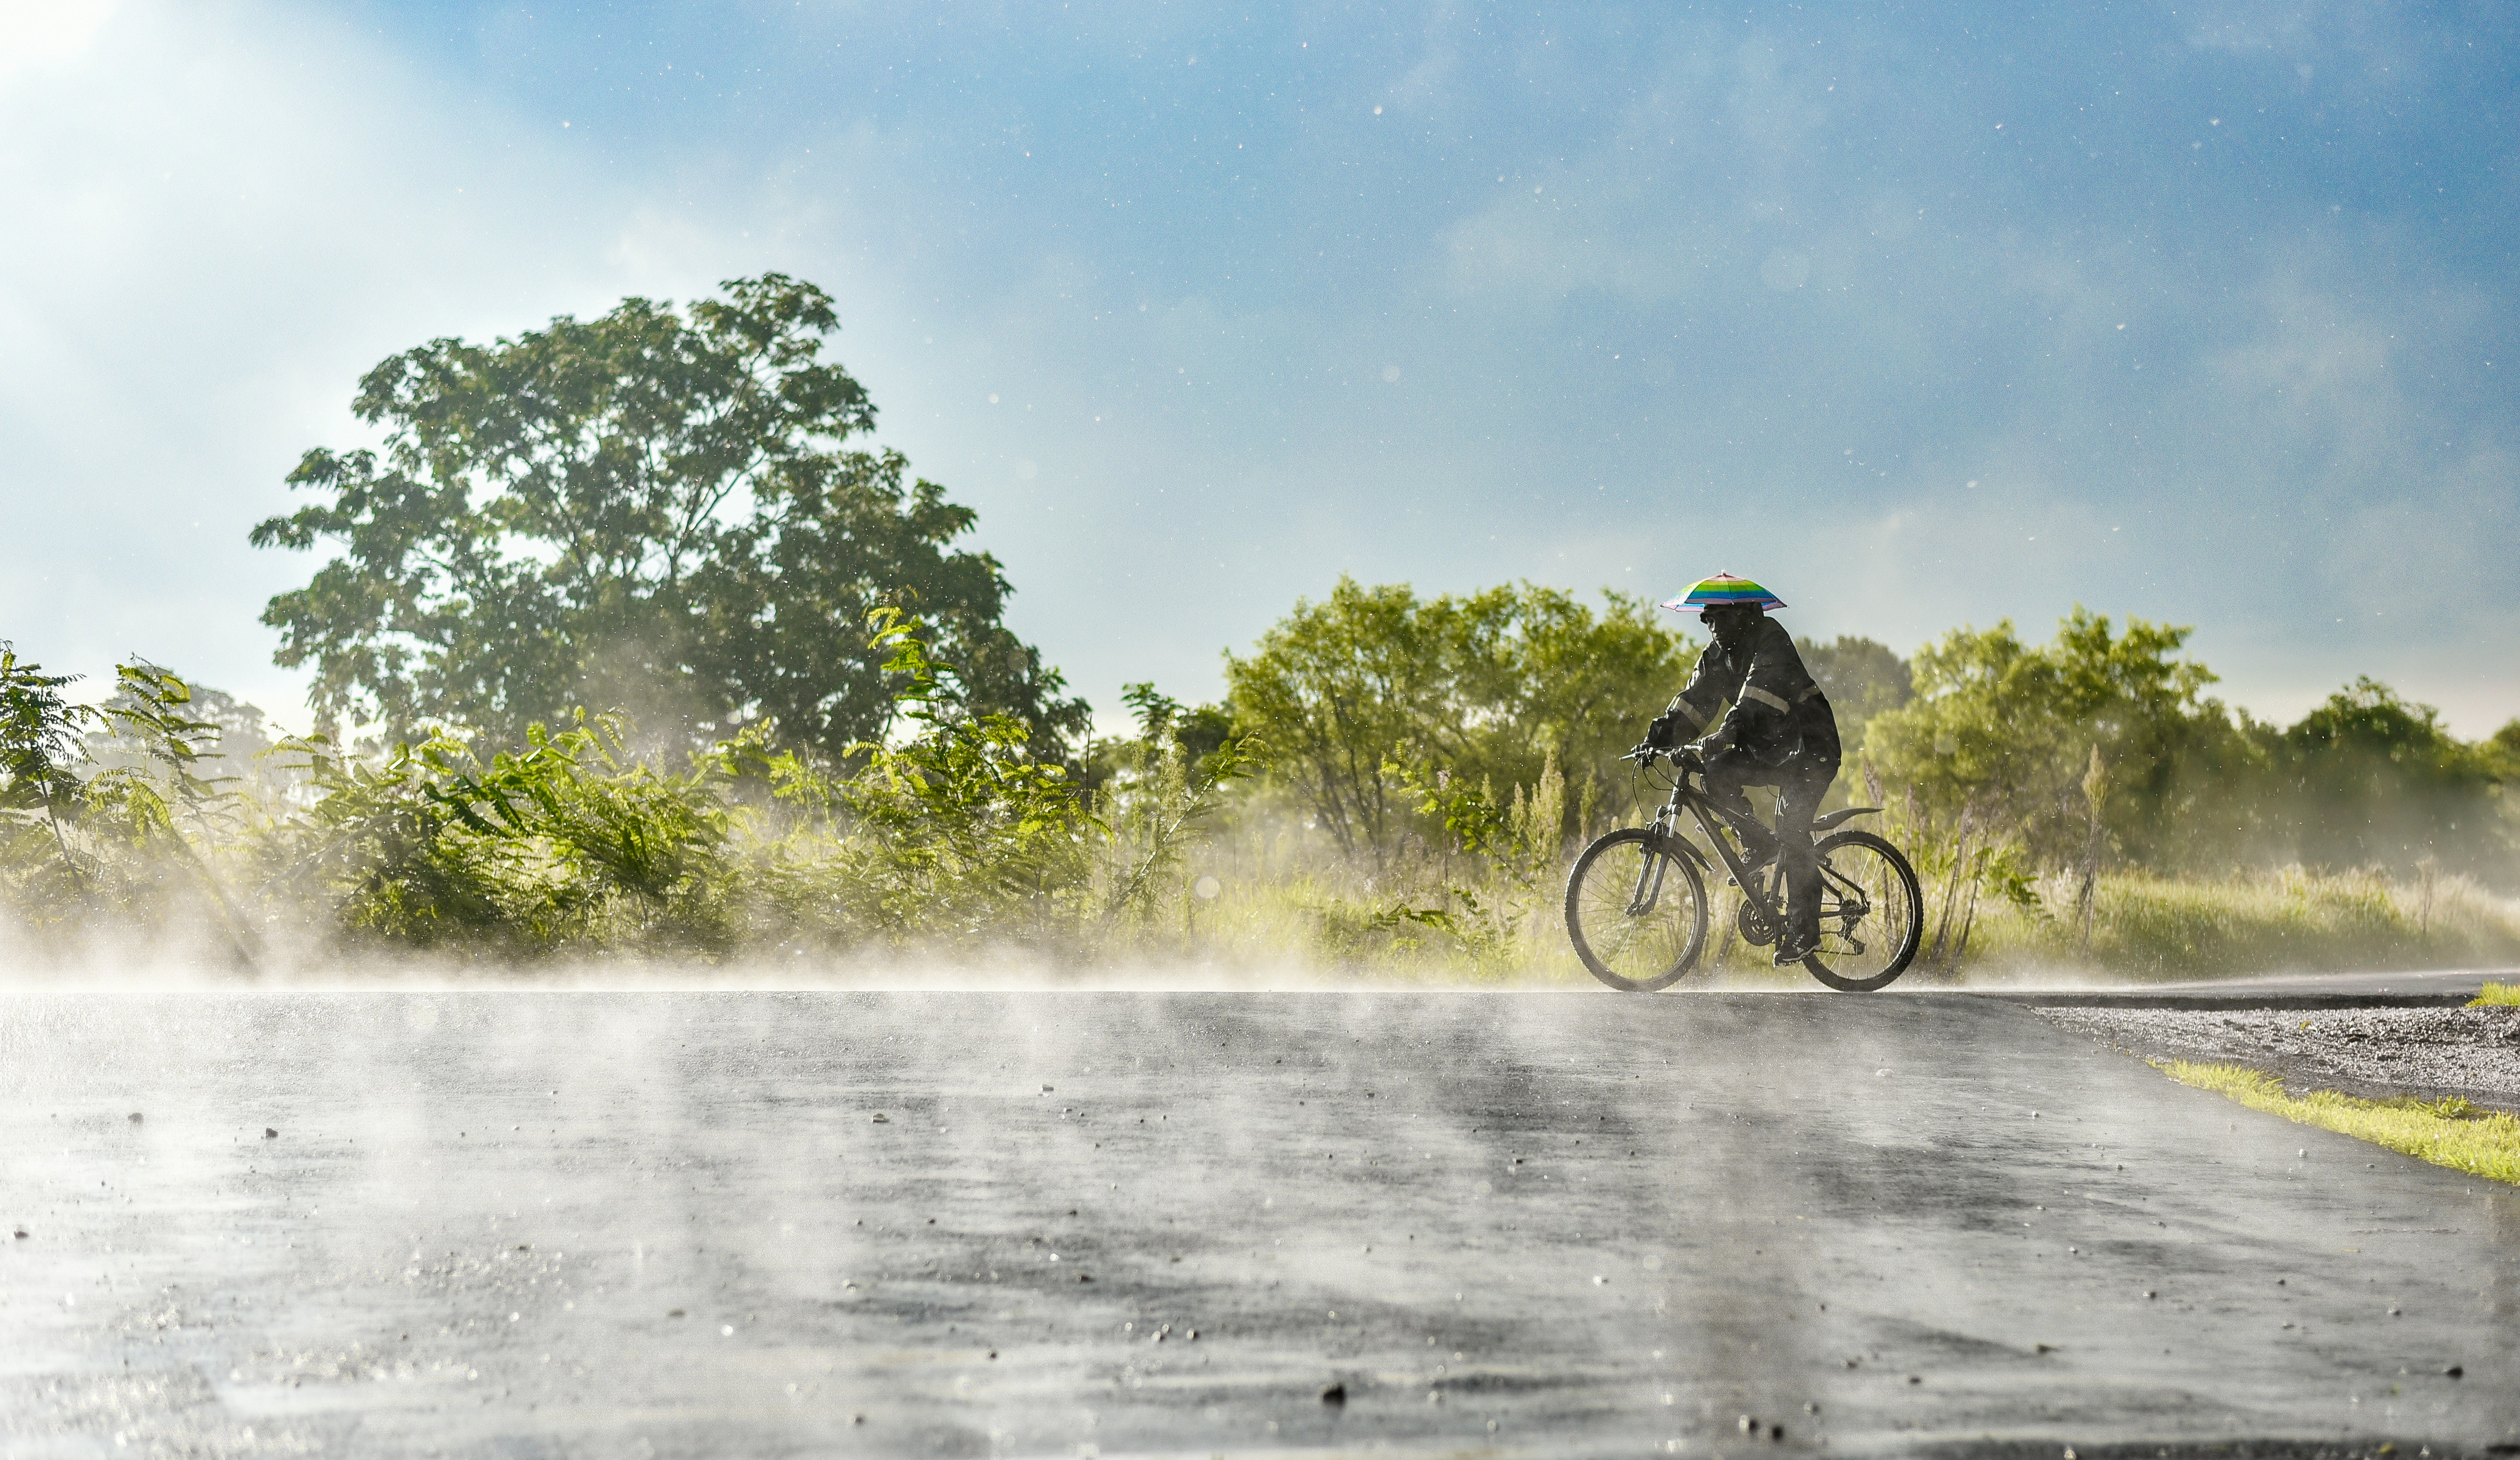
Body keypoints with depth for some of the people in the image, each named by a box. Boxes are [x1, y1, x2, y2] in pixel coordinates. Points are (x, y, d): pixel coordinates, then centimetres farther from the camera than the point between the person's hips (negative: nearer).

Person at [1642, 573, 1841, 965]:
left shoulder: (1770, 638, -17)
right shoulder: (1717, 656, 6)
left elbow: (1759, 693, -32)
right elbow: (1693, 702, 2)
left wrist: (1727, 733, -44)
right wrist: (1660, 736, -14)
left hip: (1809, 747, -8)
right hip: (1769, 749, 8)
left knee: (1792, 833, -18)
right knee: (1716, 773, -17)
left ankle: (1803, 929, -13)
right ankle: (1759, 845, -2)